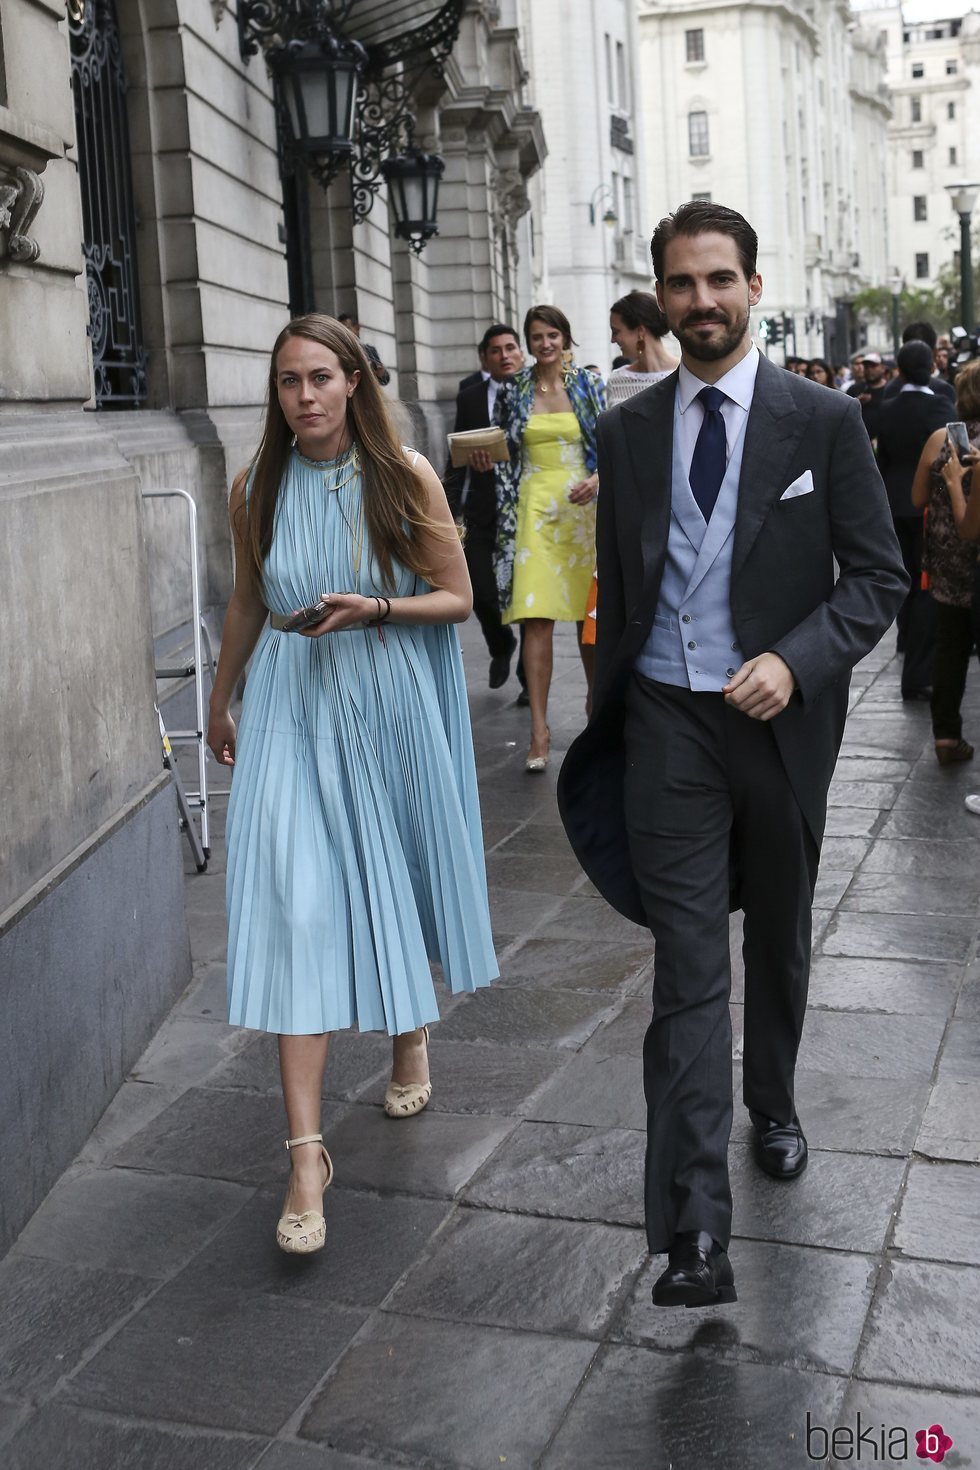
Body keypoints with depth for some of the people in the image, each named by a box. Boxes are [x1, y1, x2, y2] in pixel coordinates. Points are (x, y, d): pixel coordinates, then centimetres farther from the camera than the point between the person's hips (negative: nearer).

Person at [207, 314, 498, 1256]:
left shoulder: (404, 476, -5)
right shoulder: (257, 489, 1)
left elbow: (457, 597, -1)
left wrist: (374, 608, -18)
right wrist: (221, 700, 24)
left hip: (388, 706, 0)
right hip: (292, 708, 1)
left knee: (390, 876, 14)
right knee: (295, 903, -9)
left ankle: (409, 1033, 46)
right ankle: (306, 1151, -8)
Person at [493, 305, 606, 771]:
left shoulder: (590, 385, 5)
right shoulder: (512, 391, 7)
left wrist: (596, 480, -12)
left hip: (582, 506, 0)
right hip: (534, 509, 0)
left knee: (589, 614, 6)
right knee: (536, 618, -9)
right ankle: (539, 728, -8)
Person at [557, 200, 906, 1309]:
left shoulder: (823, 420, -2)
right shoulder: (628, 431, 5)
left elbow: (878, 577, -3)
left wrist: (795, 662, -19)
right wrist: (607, 718, 15)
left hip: (780, 719, 0)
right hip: (667, 725, 0)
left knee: (778, 939, 18)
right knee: (688, 967, -6)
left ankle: (772, 1106, 45)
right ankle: (694, 1234, -7)